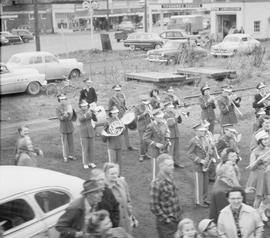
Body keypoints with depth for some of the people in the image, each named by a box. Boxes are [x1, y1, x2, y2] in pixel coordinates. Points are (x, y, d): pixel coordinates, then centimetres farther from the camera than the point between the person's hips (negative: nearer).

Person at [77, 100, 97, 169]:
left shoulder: (90, 111, 2)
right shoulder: (79, 113, -7)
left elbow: (95, 119, -7)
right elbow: (81, 119, -27)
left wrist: (93, 113, -25)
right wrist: (86, 114, -42)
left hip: (91, 131, 3)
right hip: (83, 132, -3)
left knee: (91, 147, 5)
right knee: (85, 148, -2)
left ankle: (91, 162, 15)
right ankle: (85, 163, 6)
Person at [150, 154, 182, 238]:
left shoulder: (170, 178, 2)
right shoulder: (156, 183, -22)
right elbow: (154, 207, -18)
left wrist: (179, 211, 10)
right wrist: (166, 219, -14)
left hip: (177, 219, 7)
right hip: (166, 224, -7)